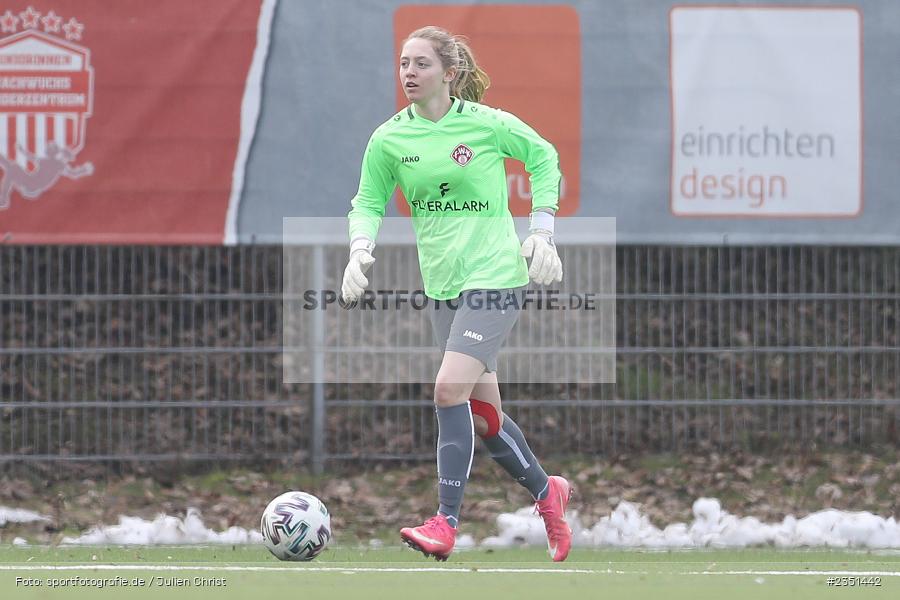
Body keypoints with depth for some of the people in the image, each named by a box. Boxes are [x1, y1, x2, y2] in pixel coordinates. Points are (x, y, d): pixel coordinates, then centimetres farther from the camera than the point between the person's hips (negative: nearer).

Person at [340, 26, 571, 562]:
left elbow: (543, 156, 6)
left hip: (494, 276, -6)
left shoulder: (487, 124, -9)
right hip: (442, 285, 6)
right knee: (482, 413, 10)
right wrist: (360, 249, -9)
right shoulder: (389, 139, 1)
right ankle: (547, 492, 33)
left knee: (451, 389, -20)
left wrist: (541, 231, 0)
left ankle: (446, 523, -18)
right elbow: (369, 201, 11)